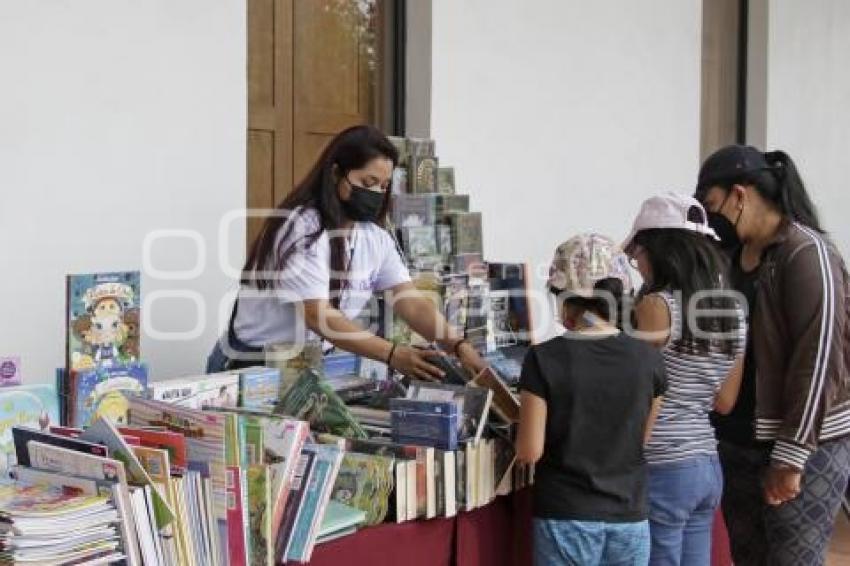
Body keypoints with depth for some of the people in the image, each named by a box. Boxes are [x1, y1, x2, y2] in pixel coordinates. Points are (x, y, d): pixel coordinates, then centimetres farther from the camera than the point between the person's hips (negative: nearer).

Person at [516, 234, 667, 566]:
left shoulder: (544, 358, -13)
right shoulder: (647, 359, -3)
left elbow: (530, 452, -10)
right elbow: (641, 441, 9)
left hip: (566, 519, -3)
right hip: (630, 518, 3)